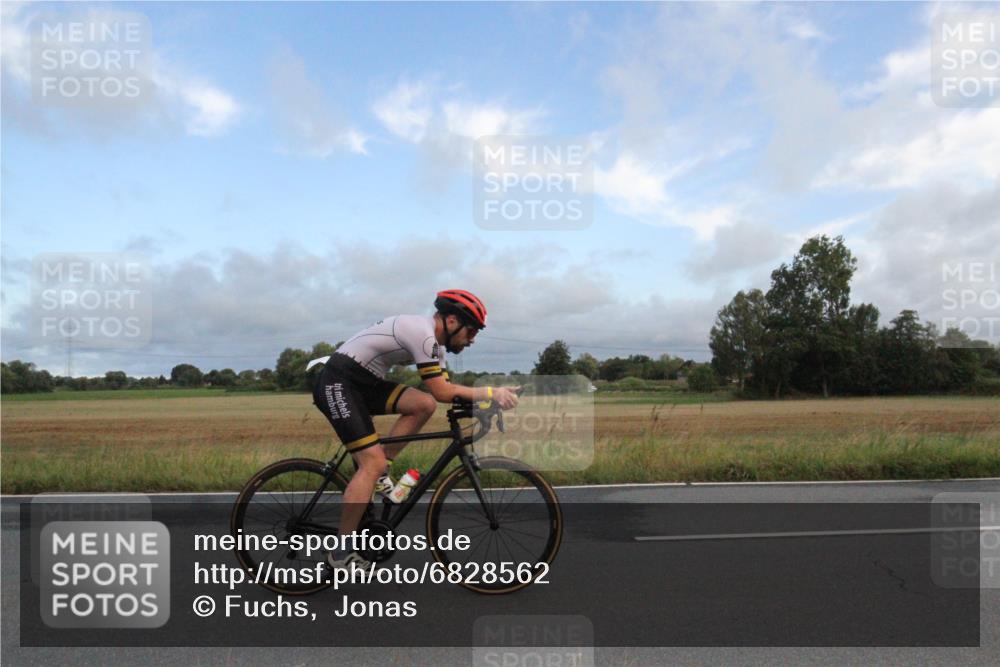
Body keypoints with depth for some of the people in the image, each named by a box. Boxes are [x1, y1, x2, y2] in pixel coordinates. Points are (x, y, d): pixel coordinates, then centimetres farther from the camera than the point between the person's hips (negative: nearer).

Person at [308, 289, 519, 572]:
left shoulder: (433, 339, 9)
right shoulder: (423, 333, -21)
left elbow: (446, 388, 8)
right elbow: (442, 392, -22)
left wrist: (484, 401, -5)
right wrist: (491, 393, -20)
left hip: (364, 383, 9)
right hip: (337, 383, -9)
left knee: (424, 404, -8)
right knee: (373, 463, -13)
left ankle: (377, 472, 4)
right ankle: (340, 553, -2)